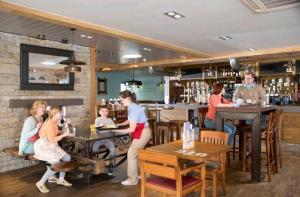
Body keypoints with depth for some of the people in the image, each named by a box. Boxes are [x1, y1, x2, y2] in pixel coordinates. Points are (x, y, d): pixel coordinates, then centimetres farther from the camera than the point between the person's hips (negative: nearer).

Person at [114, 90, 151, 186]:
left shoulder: (134, 109, -24)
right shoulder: (132, 107, 5)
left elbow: (132, 129, -24)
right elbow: (130, 120, 18)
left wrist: (117, 131, -18)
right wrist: (119, 124, 9)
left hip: (142, 133, -10)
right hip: (142, 132, 10)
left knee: (131, 154, -4)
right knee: (138, 153, 18)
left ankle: (132, 179, 6)